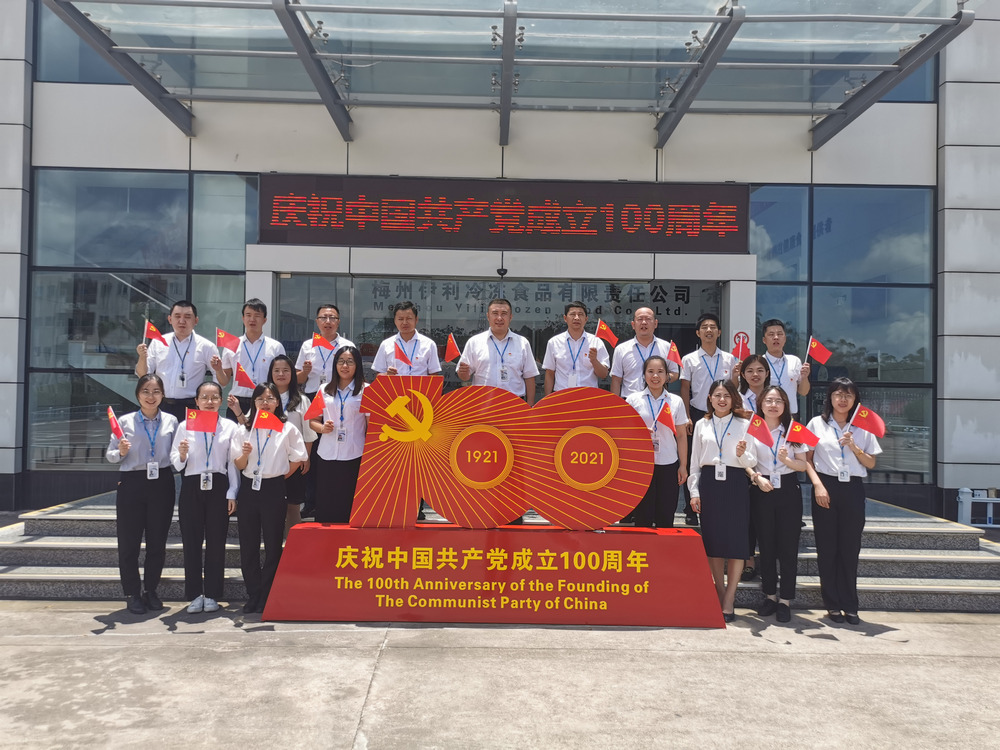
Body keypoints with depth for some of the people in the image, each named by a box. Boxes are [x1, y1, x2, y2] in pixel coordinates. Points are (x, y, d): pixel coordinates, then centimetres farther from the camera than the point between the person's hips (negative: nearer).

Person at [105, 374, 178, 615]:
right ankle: (132, 593, 15)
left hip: (161, 484, 1)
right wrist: (121, 452, -17)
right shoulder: (125, 421, 2)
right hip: (132, 484, -1)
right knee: (129, 541, 2)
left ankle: (150, 590, 23)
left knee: (157, 541, 8)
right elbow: (110, 455, 4)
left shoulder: (171, 421, 6)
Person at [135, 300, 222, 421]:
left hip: (190, 408, -2)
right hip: (161, 406, 2)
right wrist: (142, 358, -7)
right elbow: (143, 375, 12)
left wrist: (218, 370, -18)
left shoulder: (206, 346, 3)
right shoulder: (158, 343, 10)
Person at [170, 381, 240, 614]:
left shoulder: (230, 427, 5)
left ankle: (212, 595, 14)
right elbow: (176, 464, 5)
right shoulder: (185, 426, 5)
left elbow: (234, 463, 5)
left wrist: (232, 493, 0)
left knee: (216, 541, 3)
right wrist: (182, 454, -17)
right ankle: (195, 595, 13)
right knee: (191, 541, 2)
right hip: (192, 486, 0)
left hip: (218, 486, 0)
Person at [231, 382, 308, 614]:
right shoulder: (244, 430, 7)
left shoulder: (288, 429, 1)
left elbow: (297, 459, 6)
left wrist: (281, 477, 0)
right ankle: (253, 596, 15)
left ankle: (266, 598, 12)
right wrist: (245, 454, -13)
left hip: (274, 489, -2)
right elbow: (239, 466, 6)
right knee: (248, 546, 4)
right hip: (249, 489, 2)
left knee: (273, 546, 2)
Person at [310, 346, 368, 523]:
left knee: (350, 507, 0)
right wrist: (322, 427, -4)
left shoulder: (365, 391, 3)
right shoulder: (325, 390, 13)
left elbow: (371, 425, 1)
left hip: (354, 456, -3)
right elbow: (313, 420, 18)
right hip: (326, 455, 3)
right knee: (325, 506, 4)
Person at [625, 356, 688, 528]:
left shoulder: (676, 402, 7)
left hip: (668, 464, 1)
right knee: (643, 516, 2)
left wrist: (683, 465, 5)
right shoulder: (633, 400, 3)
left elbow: (681, 436, 8)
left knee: (666, 517, 4)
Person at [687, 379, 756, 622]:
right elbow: (695, 462, 12)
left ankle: (728, 602, 1)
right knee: (712, 538, 4)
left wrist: (743, 454, -18)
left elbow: (751, 462, 4)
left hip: (735, 483, -2)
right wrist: (694, 491, 5)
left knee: (735, 539, -5)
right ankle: (721, 594, 17)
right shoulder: (702, 425, 12)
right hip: (709, 482, 2)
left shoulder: (744, 425, 6)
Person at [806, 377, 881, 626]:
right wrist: (817, 485, -8)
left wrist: (854, 447, -7)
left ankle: (849, 606, 11)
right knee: (827, 548, 2)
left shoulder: (862, 428, 10)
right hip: (826, 487, -1)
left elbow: (871, 463, 10)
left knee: (850, 549, 3)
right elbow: (807, 459, 3)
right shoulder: (817, 423, 6)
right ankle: (832, 605, 10)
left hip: (853, 489, 1)